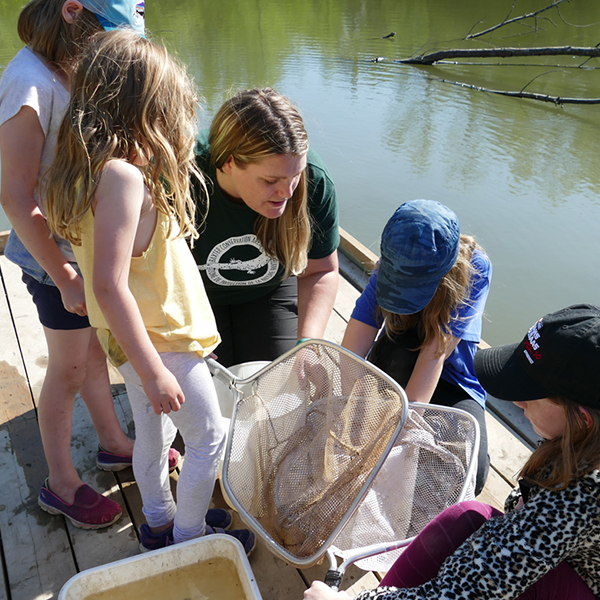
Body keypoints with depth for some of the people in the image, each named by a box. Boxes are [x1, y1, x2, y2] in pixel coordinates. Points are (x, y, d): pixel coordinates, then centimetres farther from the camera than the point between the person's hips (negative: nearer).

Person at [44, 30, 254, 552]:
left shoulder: (93, 167, 1)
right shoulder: (122, 176, -28)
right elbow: (109, 286, -30)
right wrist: (153, 372, -25)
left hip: (135, 336, 9)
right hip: (159, 340, -9)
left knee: (154, 432, 24)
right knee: (209, 436, 10)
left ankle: (159, 523, 45)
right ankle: (188, 539, 29)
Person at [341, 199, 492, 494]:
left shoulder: (475, 268, -25)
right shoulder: (390, 268, -22)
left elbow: (436, 352, -31)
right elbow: (349, 355, -27)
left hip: (452, 384, -1)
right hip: (396, 372, 1)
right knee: (404, 344, -36)